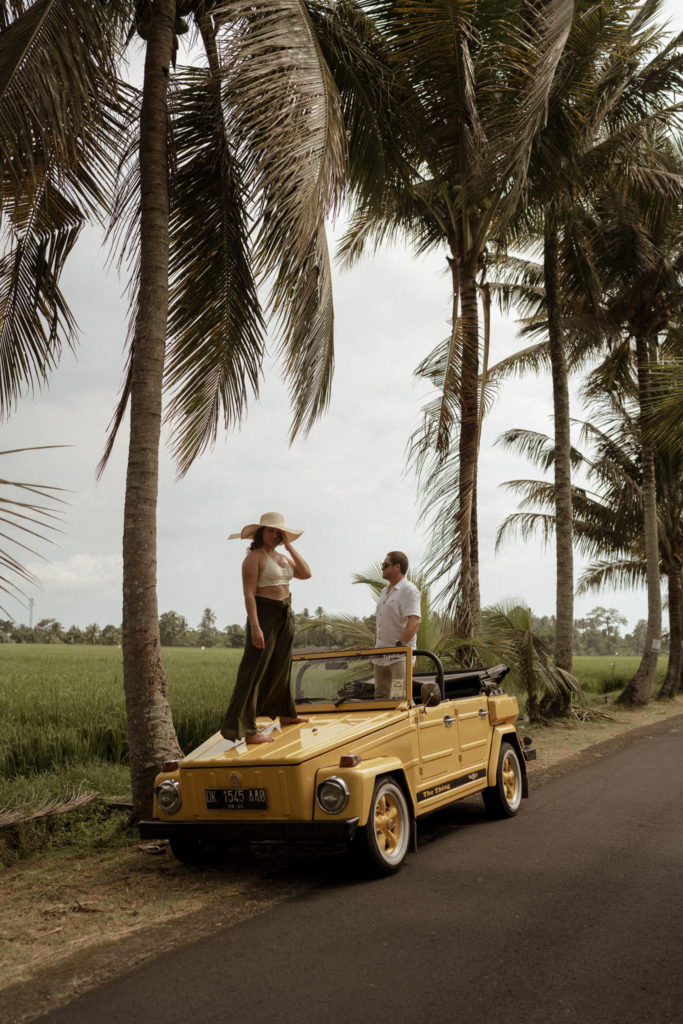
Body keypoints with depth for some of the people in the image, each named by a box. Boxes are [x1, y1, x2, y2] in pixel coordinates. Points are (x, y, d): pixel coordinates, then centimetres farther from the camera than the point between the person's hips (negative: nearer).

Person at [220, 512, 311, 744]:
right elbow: (249, 594, -17)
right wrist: (255, 627, -26)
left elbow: (306, 574, 2)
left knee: (281, 666, 20)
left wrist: (289, 546, -1)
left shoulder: (282, 557, 14)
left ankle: (285, 715, 35)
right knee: (255, 670, -11)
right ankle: (242, 728, -12)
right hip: (264, 614, -8)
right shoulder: (254, 557, -11)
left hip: (285, 616, 8)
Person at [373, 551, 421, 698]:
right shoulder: (385, 591, 19)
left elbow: (414, 621, -22)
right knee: (380, 696, 9)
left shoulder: (408, 590, -10)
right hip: (381, 656, 9)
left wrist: (400, 645, -27)